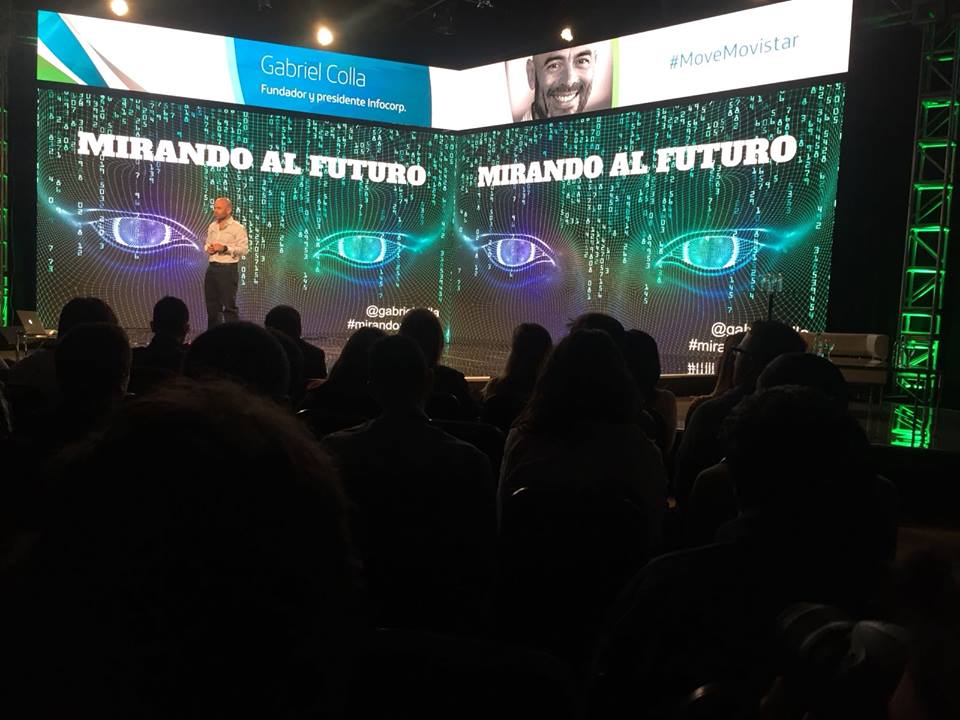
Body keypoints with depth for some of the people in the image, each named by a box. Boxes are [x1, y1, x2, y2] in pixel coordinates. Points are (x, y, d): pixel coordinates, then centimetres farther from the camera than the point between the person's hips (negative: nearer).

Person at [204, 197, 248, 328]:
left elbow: (243, 249, -13)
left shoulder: (238, 228, -7)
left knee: (229, 305, -4)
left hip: (228, 269, -7)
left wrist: (225, 248, -21)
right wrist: (208, 248, 0)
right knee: (212, 305, 10)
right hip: (212, 268, 7)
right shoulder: (212, 226, 13)